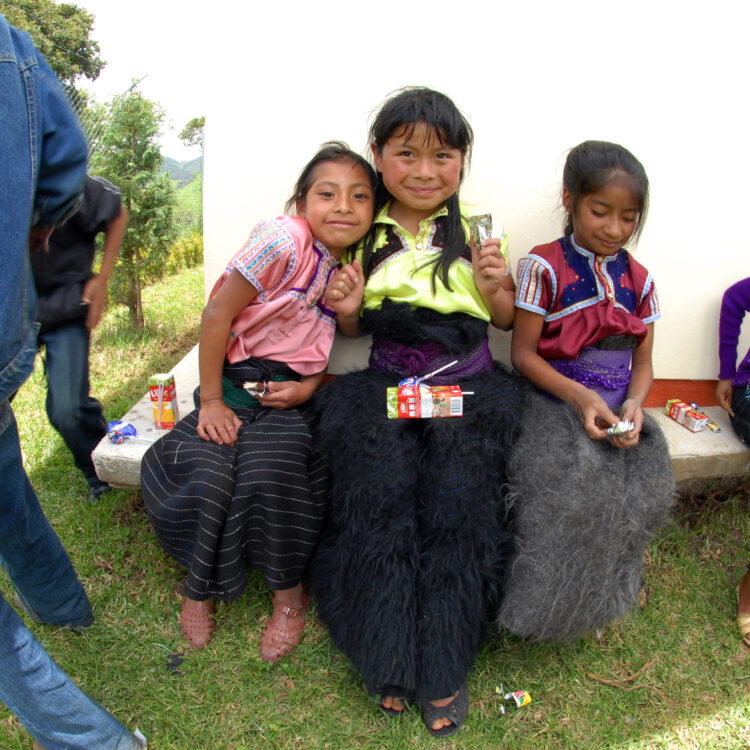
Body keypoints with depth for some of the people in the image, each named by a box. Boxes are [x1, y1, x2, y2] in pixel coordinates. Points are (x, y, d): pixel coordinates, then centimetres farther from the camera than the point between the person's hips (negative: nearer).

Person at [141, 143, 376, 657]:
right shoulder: (285, 239, -14)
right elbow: (218, 314, -14)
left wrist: (310, 385, -10)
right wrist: (211, 401, -12)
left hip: (293, 395, 2)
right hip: (237, 384, -2)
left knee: (269, 470, -25)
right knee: (208, 474, -22)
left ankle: (289, 594, 0)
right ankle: (201, 589, 8)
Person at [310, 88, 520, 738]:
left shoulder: (476, 227, 3)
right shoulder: (365, 231, 7)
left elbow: (507, 320, 10)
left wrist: (496, 284, -11)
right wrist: (347, 310, -7)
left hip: (468, 386, -1)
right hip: (385, 386, 1)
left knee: (456, 501, -21)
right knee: (380, 498, -22)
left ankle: (445, 668, 0)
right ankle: (389, 659, -1)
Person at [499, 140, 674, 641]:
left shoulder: (639, 280, 10)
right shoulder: (544, 267, -4)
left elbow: (642, 361, 12)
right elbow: (523, 353, -6)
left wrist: (633, 403, -10)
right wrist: (579, 396, -19)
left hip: (618, 401, 5)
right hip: (555, 395, -4)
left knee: (649, 477, -21)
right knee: (568, 474, -30)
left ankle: (616, 583, 5)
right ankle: (548, 597, -7)